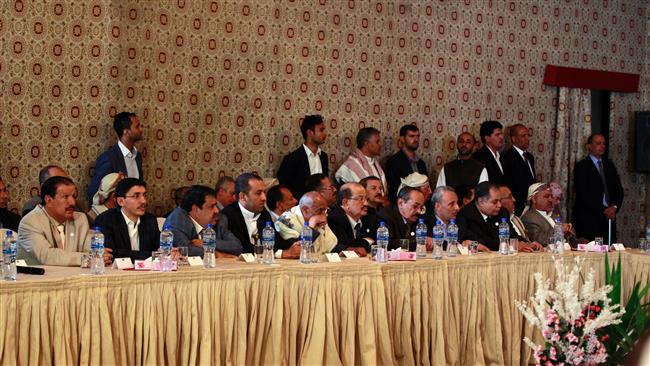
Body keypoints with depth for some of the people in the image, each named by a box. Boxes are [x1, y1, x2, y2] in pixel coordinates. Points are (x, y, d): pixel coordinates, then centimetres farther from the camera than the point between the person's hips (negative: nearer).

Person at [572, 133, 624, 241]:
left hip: (609, 217, 5)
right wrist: (603, 210, -13)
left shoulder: (609, 165, 17)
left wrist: (614, 207, -5)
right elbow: (583, 194, -9)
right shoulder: (581, 167, -1)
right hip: (588, 220, -5)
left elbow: (619, 190, 14)